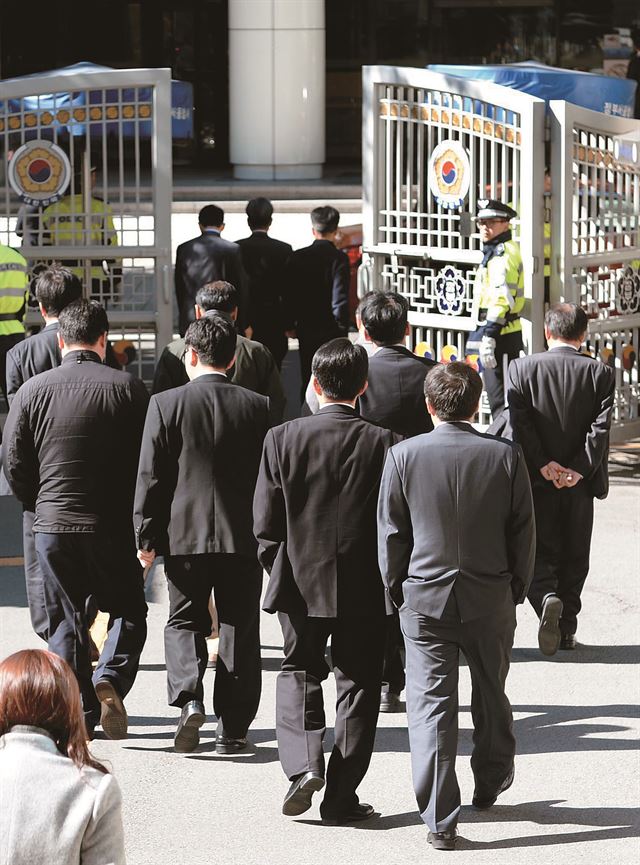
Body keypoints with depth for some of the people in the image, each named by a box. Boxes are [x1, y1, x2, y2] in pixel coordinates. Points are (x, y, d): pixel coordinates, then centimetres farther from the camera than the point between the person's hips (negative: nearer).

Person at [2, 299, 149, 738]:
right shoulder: (129, 388, -6)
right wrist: (143, 521, 10)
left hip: (52, 525, 2)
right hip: (112, 525, -2)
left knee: (67, 618, 13)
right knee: (128, 611, 13)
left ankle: (79, 713, 13)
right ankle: (110, 680, -11)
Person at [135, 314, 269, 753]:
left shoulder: (166, 404, -5)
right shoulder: (259, 407, -1)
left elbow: (151, 476, -4)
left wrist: (147, 537, 3)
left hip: (185, 534, -1)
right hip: (244, 536, 1)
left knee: (184, 621, 13)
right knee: (240, 630, 8)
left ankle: (189, 696, -11)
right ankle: (233, 727, 10)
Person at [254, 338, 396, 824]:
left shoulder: (283, 439, -8)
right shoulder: (385, 444, -10)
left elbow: (265, 520, -4)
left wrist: (281, 570, 11)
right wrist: (389, 577, 9)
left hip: (300, 583, 1)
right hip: (365, 587, -1)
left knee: (299, 672, 18)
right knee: (358, 683, 10)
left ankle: (303, 762, -4)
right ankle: (341, 797, 11)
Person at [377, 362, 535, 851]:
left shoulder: (404, 455, -8)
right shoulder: (506, 457, -7)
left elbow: (391, 532, -2)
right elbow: (523, 532, -1)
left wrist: (397, 590, 10)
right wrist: (517, 588, 12)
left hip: (425, 598, -1)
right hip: (491, 600, 1)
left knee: (431, 705, 1)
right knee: (491, 695, 22)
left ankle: (440, 819, -4)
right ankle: (490, 783, 41)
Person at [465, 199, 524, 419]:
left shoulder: (503, 254, -15)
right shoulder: (495, 251, 18)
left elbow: (502, 298, -24)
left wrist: (488, 336, -27)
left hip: (500, 334, -11)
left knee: (500, 399, -10)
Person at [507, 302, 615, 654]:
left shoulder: (522, 368, -4)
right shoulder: (601, 373, -3)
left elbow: (520, 421, -13)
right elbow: (600, 427, -12)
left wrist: (544, 464, -11)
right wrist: (579, 470, -13)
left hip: (537, 481, -1)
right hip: (579, 482, 1)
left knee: (538, 551, 7)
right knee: (575, 556, 13)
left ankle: (547, 596, -20)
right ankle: (567, 628, 14)